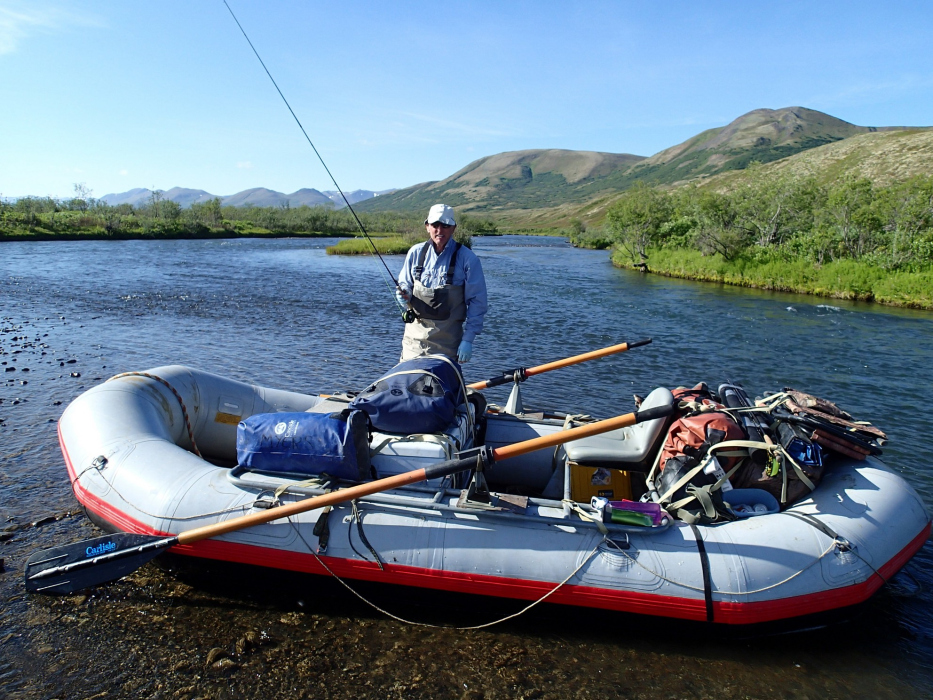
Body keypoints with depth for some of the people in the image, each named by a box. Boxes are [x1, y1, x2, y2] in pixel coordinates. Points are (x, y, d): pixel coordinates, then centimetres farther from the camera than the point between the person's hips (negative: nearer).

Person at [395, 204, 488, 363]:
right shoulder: (416, 252, 5)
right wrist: (405, 294, -7)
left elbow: (477, 302, -4)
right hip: (415, 334, 3)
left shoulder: (467, 258, -5)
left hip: (448, 339, -3)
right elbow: (404, 285, 18)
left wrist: (468, 339, -9)